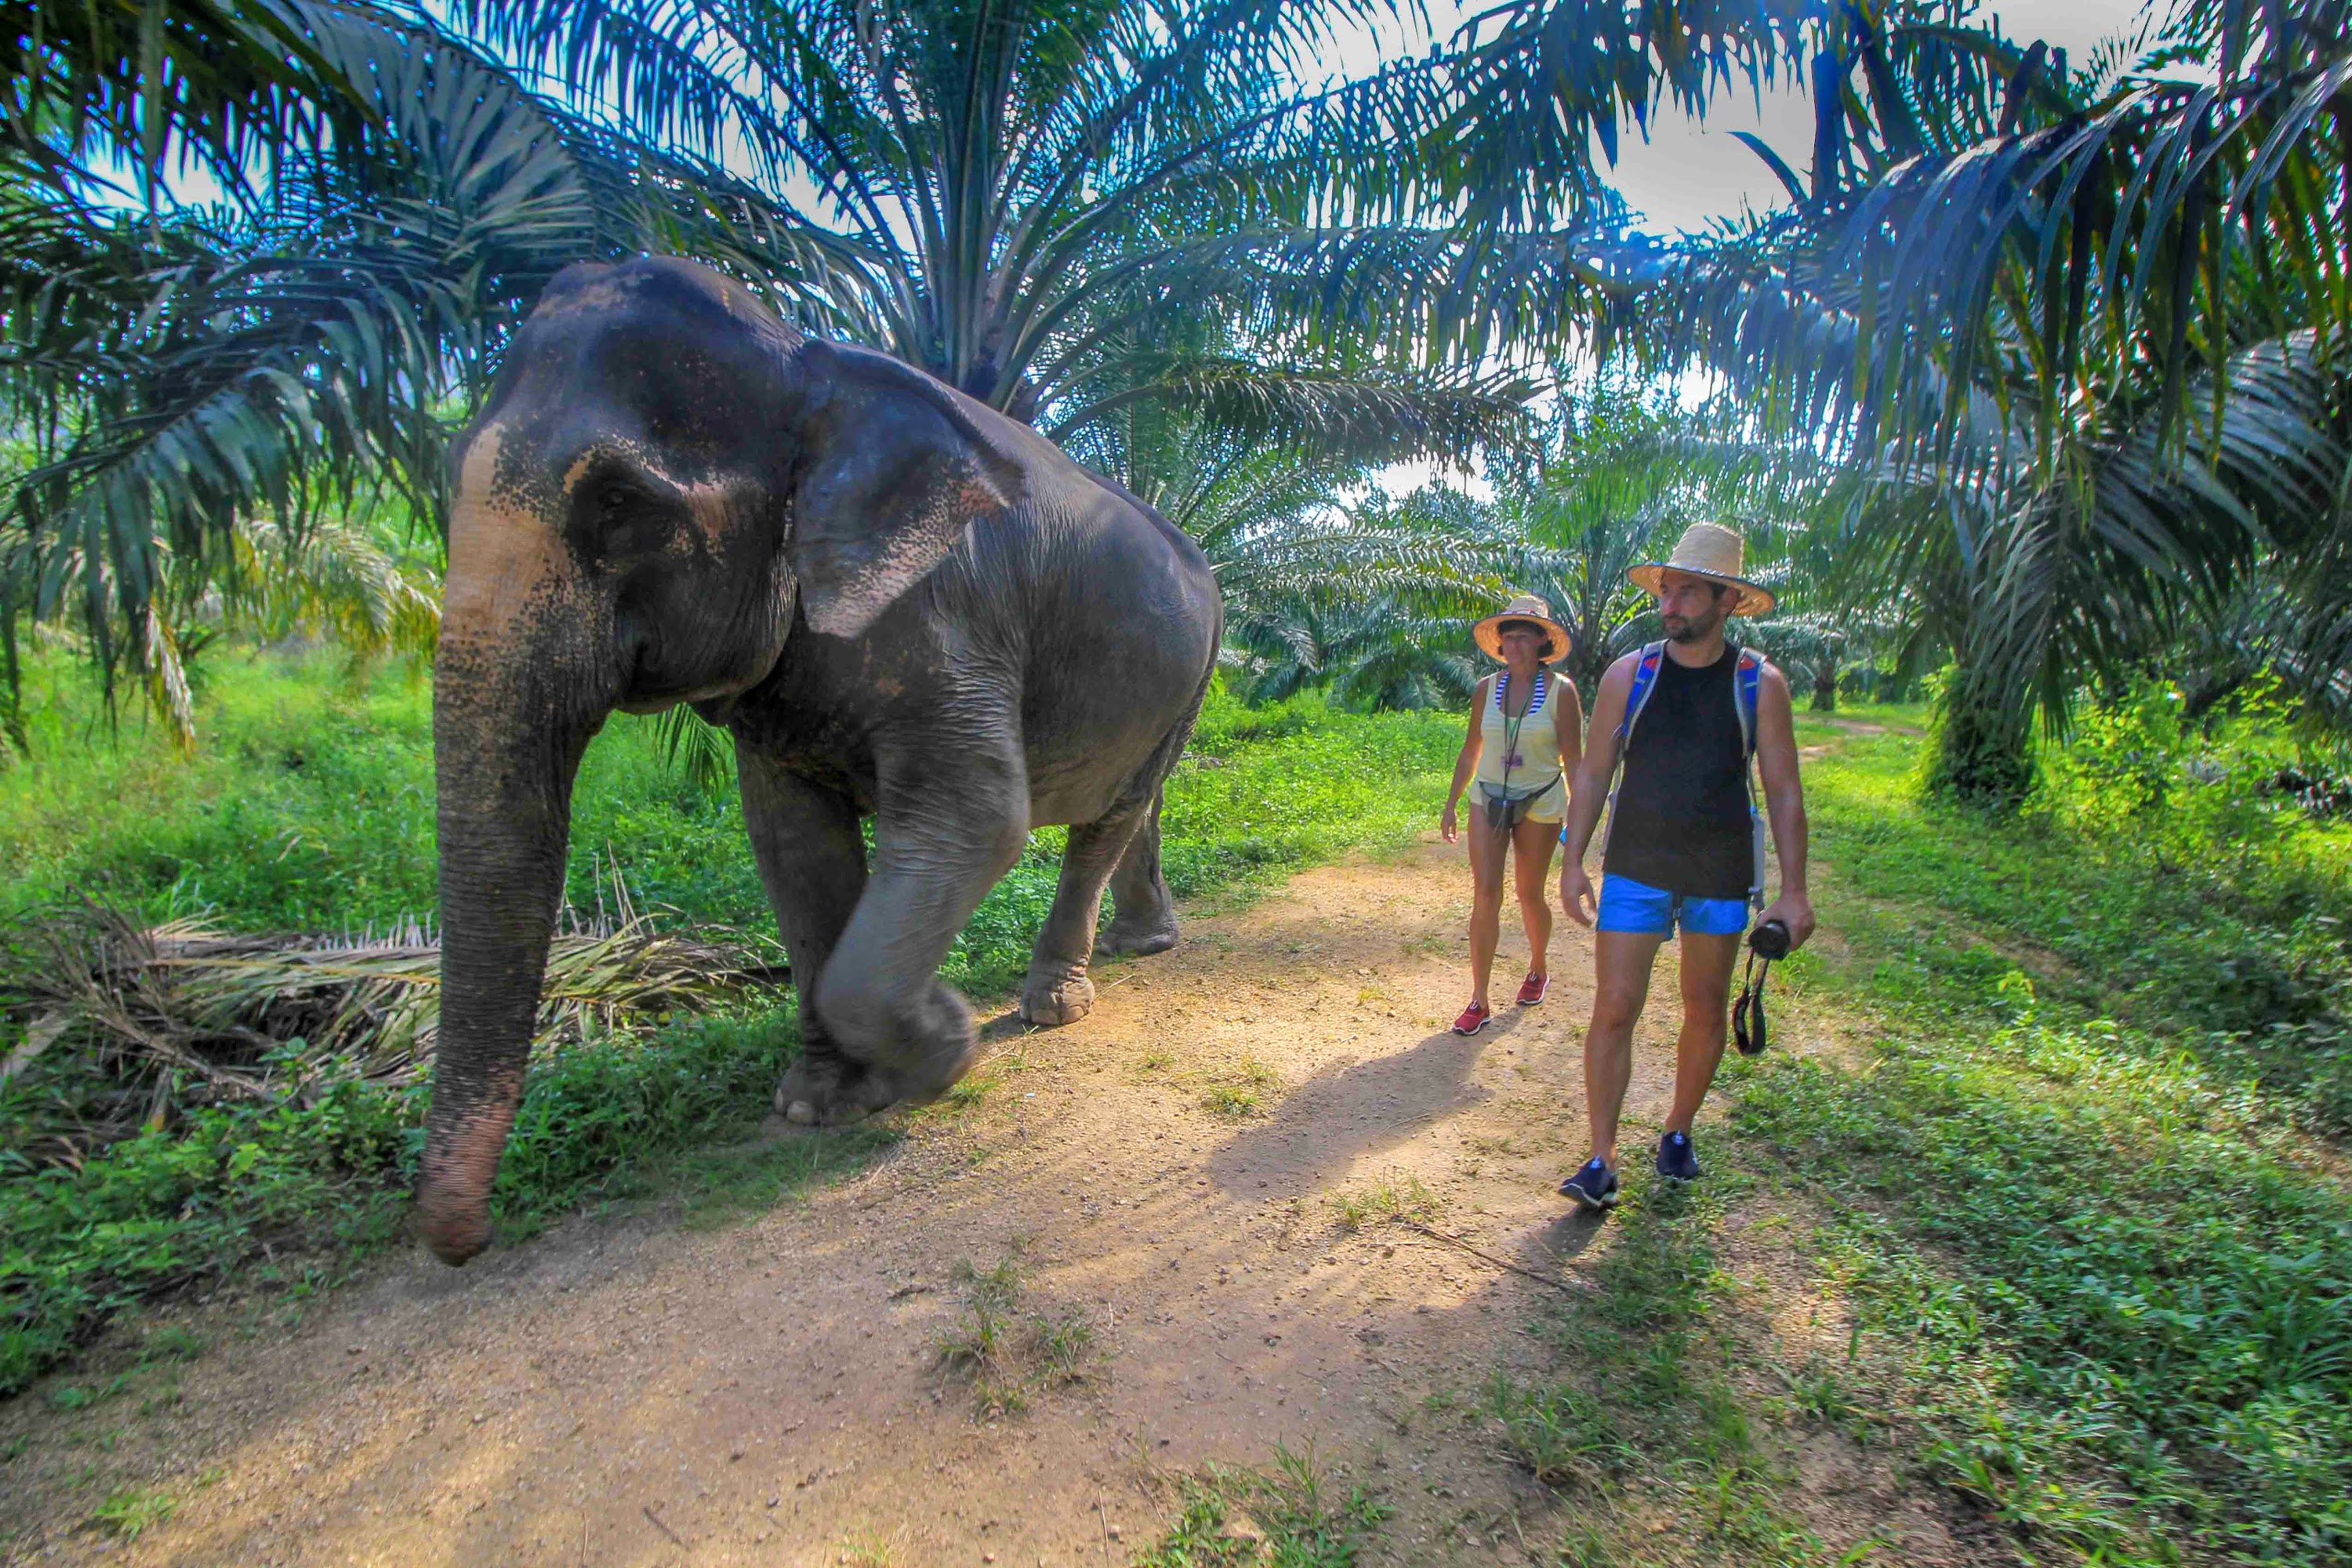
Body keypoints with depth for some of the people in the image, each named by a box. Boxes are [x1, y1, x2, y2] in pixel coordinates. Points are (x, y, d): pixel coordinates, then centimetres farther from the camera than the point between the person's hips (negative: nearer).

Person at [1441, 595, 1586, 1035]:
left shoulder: (1561, 691, -9)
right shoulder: (1487, 689, 1)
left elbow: (1573, 760, -7)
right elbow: (1470, 752, 9)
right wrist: (1451, 805, 9)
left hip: (1540, 805, -2)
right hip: (1489, 801, 2)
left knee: (1530, 895, 10)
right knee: (1485, 895, -5)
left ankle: (1539, 969, 40)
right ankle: (1478, 1002, 0)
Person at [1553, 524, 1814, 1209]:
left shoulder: (1760, 685, -4)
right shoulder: (1628, 674, -2)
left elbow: (1784, 792, 0)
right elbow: (1594, 774, 3)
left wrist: (1794, 890, -4)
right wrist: (1573, 862, -1)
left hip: (1720, 876, 1)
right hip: (1635, 870, 0)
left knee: (1705, 1011, 12)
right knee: (1614, 1010, -5)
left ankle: (1678, 1132, 33)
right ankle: (1602, 1161, 3)